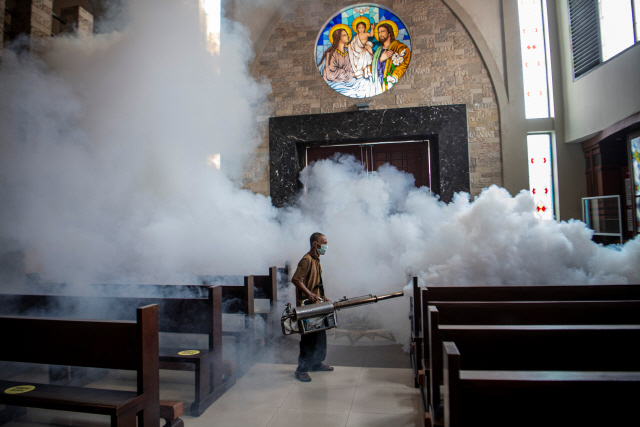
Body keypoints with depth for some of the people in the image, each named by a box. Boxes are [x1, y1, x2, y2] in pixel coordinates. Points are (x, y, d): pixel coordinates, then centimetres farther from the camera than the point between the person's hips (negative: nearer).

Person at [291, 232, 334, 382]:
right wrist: (309, 294, -30)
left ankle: (317, 363, 32)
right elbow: (296, 279, -25)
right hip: (306, 306, -10)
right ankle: (301, 369, 9)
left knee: (320, 336, 17)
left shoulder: (316, 260, 15)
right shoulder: (307, 260, -16)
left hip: (316, 304, 10)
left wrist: (323, 297, 18)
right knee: (308, 338, -3)